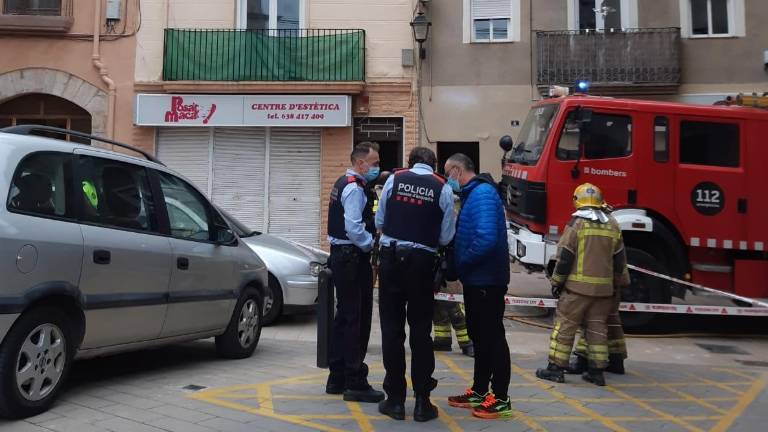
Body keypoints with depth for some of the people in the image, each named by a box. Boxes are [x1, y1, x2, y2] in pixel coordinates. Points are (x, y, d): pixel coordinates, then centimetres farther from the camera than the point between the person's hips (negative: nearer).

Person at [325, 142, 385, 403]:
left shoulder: (343, 184, 17)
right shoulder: (354, 188, -14)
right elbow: (354, 227, -23)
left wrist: (370, 239, 11)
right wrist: (372, 244, -10)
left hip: (341, 256, 11)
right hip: (352, 257, -11)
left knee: (344, 317, 15)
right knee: (356, 320, -6)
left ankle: (337, 379, 23)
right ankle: (355, 383, 0)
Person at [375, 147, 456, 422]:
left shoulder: (394, 179, 0)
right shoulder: (442, 188, -2)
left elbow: (379, 221, 3)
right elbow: (446, 237, 0)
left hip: (391, 258, 0)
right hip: (422, 262, 0)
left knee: (392, 329, 8)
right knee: (420, 331, 9)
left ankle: (395, 400, 13)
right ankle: (422, 402, 14)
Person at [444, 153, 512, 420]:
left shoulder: (483, 193, -17)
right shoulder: (471, 194, 13)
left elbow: (486, 238, -27)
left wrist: (462, 262, -16)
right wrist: (456, 267, 7)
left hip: (487, 279, -10)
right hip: (475, 278, 10)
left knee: (492, 337, -2)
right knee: (478, 335, 16)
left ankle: (500, 399, 8)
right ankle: (479, 391, 27)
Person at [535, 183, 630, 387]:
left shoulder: (576, 222, -8)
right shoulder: (612, 225, 8)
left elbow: (565, 256, -9)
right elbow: (619, 259, 12)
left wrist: (557, 281, 0)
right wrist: (618, 284, 22)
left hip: (577, 286, -5)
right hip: (604, 288, 5)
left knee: (565, 326, 2)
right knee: (597, 328, 11)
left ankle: (556, 368, 4)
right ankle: (597, 371, 14)